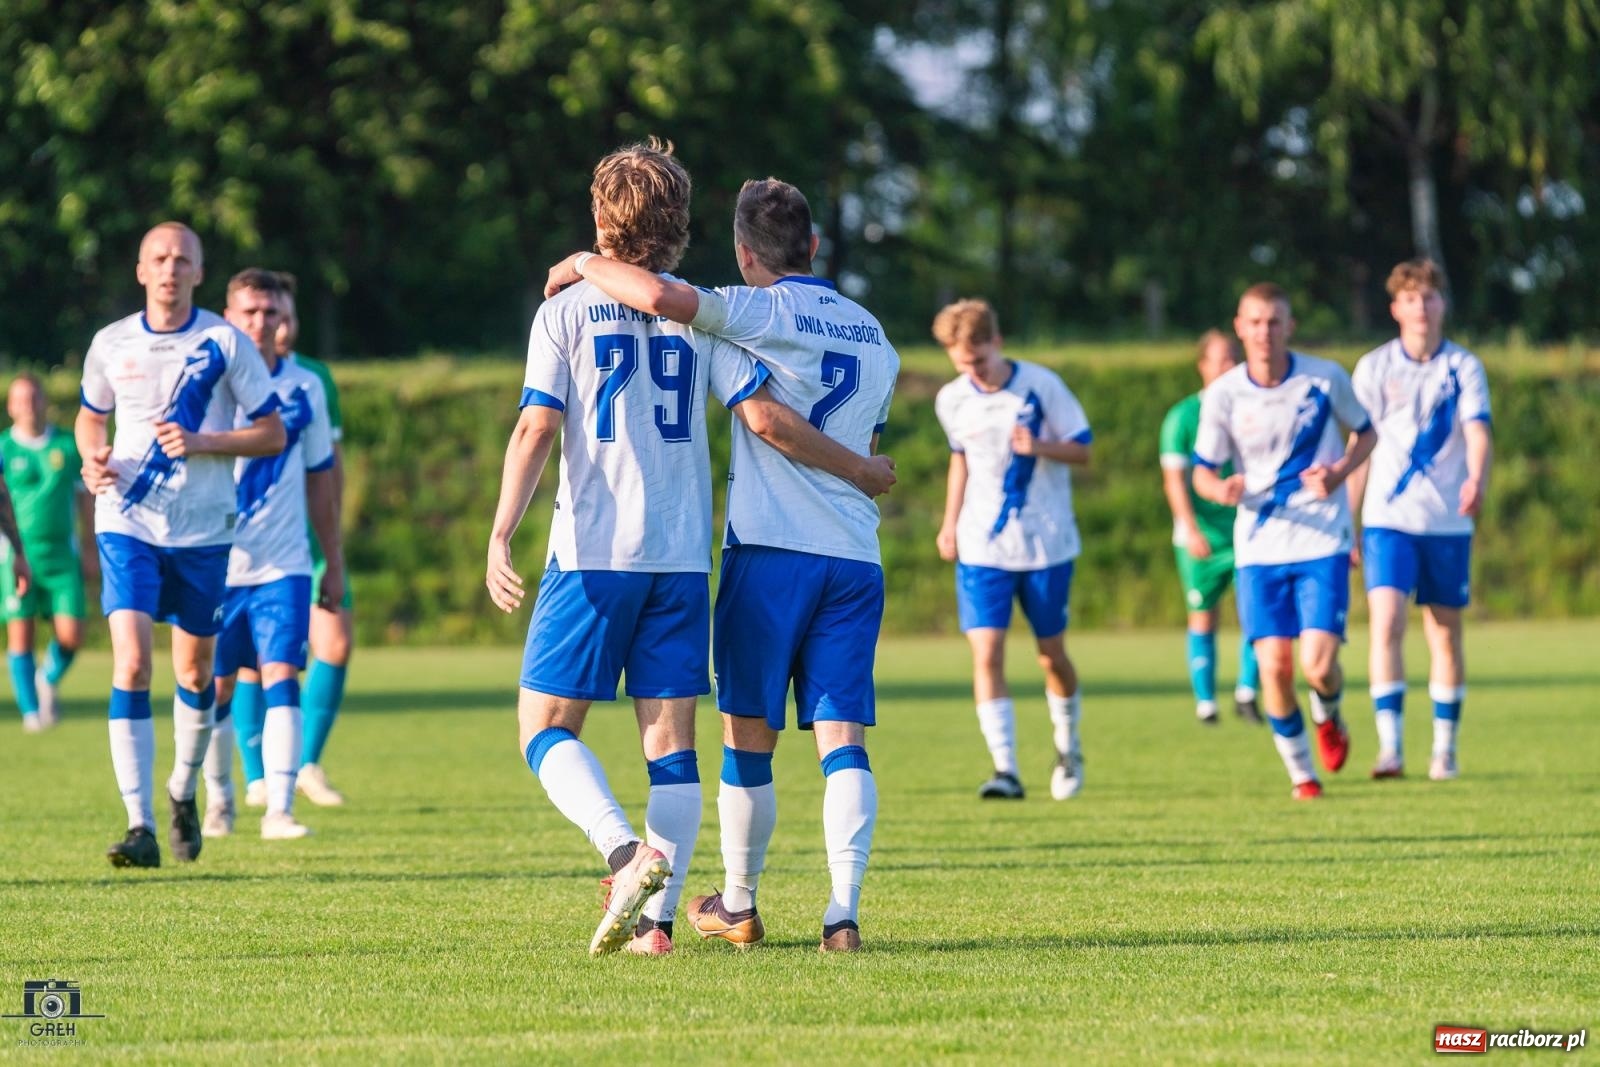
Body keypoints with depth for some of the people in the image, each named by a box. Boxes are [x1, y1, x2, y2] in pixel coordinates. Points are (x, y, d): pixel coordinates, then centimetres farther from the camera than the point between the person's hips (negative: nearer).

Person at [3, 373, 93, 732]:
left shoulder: (69, 445, 7)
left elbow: (84, 499, 14)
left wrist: (91, 551, 13)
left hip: (62, 554, 2)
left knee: (71, 635, -8)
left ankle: (49, 678, 23)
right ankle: (31, 711, 5)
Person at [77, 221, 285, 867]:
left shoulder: (225, 344, -4)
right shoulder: (111, 344, 3)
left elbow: (272, 434, -1)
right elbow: (89, 416, 19)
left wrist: (201, 442, -16)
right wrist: (92, 459, -3)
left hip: (203, 530, 0)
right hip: (128, 525, 0)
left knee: (195, 672, 11)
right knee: (131, 664, -16)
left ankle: (184, 789, 39)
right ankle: (140, 827, -19)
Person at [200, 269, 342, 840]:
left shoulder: (305, 389, 5)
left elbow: (320, 476, 14)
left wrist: (334, 562, 15)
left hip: (284, 565, 1)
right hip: (215, 564, -1)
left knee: (281, 677, -12)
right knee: (216, 688, 5)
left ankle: (279, 809, -15)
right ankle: (218, 798, 25)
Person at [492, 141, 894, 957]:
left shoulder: (566, 310, 1)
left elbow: (536, 430, -8)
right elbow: (765, 417, -1)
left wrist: (500, 534, -14)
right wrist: (859, 470, 11)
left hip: (590, 554, -3)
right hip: (682, 557, 3)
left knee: (546, 728, 3)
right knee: (671, 742, 6)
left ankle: (627, 851, -21)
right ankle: (657, 918, -2)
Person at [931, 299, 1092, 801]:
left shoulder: (1041, 386, -9)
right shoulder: (952, 401, 1)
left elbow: (1082, 450, -5)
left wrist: (1038, 447, -24)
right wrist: (951, 521, 14)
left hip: (1046, 543, -2)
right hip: (981, 547, 2)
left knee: (1051, 654, 7)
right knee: (986, 653, -12)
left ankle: (1069, 750, 32)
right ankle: (1005, 769, -16)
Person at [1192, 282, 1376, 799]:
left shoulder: (1326, 378, -4)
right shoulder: (1223, 394, -4)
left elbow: (1366, 432, 11)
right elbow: (1202, 470, 3)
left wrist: (1340, 472, -9)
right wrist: (1221, 490, -22)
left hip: (1323, 543, -1)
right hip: (1259, 548, 1)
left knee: (1319, 664, -13)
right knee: (1274, 666, -8)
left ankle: (1329, 716, 24)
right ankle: (1301, 774, 13)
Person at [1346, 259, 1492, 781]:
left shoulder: (1464, 367, 1)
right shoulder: (1374, 367, 3)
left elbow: (1478, 431, -13)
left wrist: (1477, 480, -34)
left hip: (1448, 522, 1)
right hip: (1387, 519, -1)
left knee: (1445, 637, 7)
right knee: (1385, 623, -17)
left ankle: (1445, 748, 18)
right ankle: (1390, 747, -21)